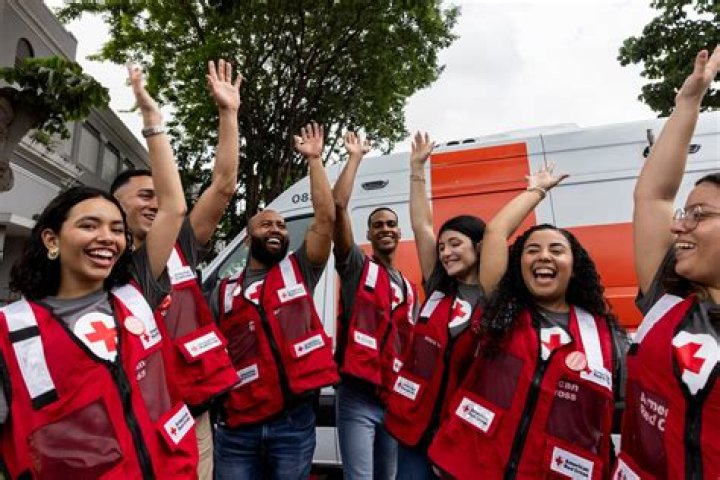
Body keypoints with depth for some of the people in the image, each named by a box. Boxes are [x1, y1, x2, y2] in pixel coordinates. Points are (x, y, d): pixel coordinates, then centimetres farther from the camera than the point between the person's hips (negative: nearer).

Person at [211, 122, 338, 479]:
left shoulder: (299, 272, 6)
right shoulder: (223, 293, 9)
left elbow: (326, 217, -4)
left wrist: (314, 158, -1)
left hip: (295, 422, 0)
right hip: (237, 428, 1)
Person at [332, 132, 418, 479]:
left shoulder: (409, 288, 17)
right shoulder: (356, 266, 1)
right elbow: (338, 205, -11)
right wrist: (355, 157, -3)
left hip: (395, 401, 6)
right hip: (357, 398, -6)